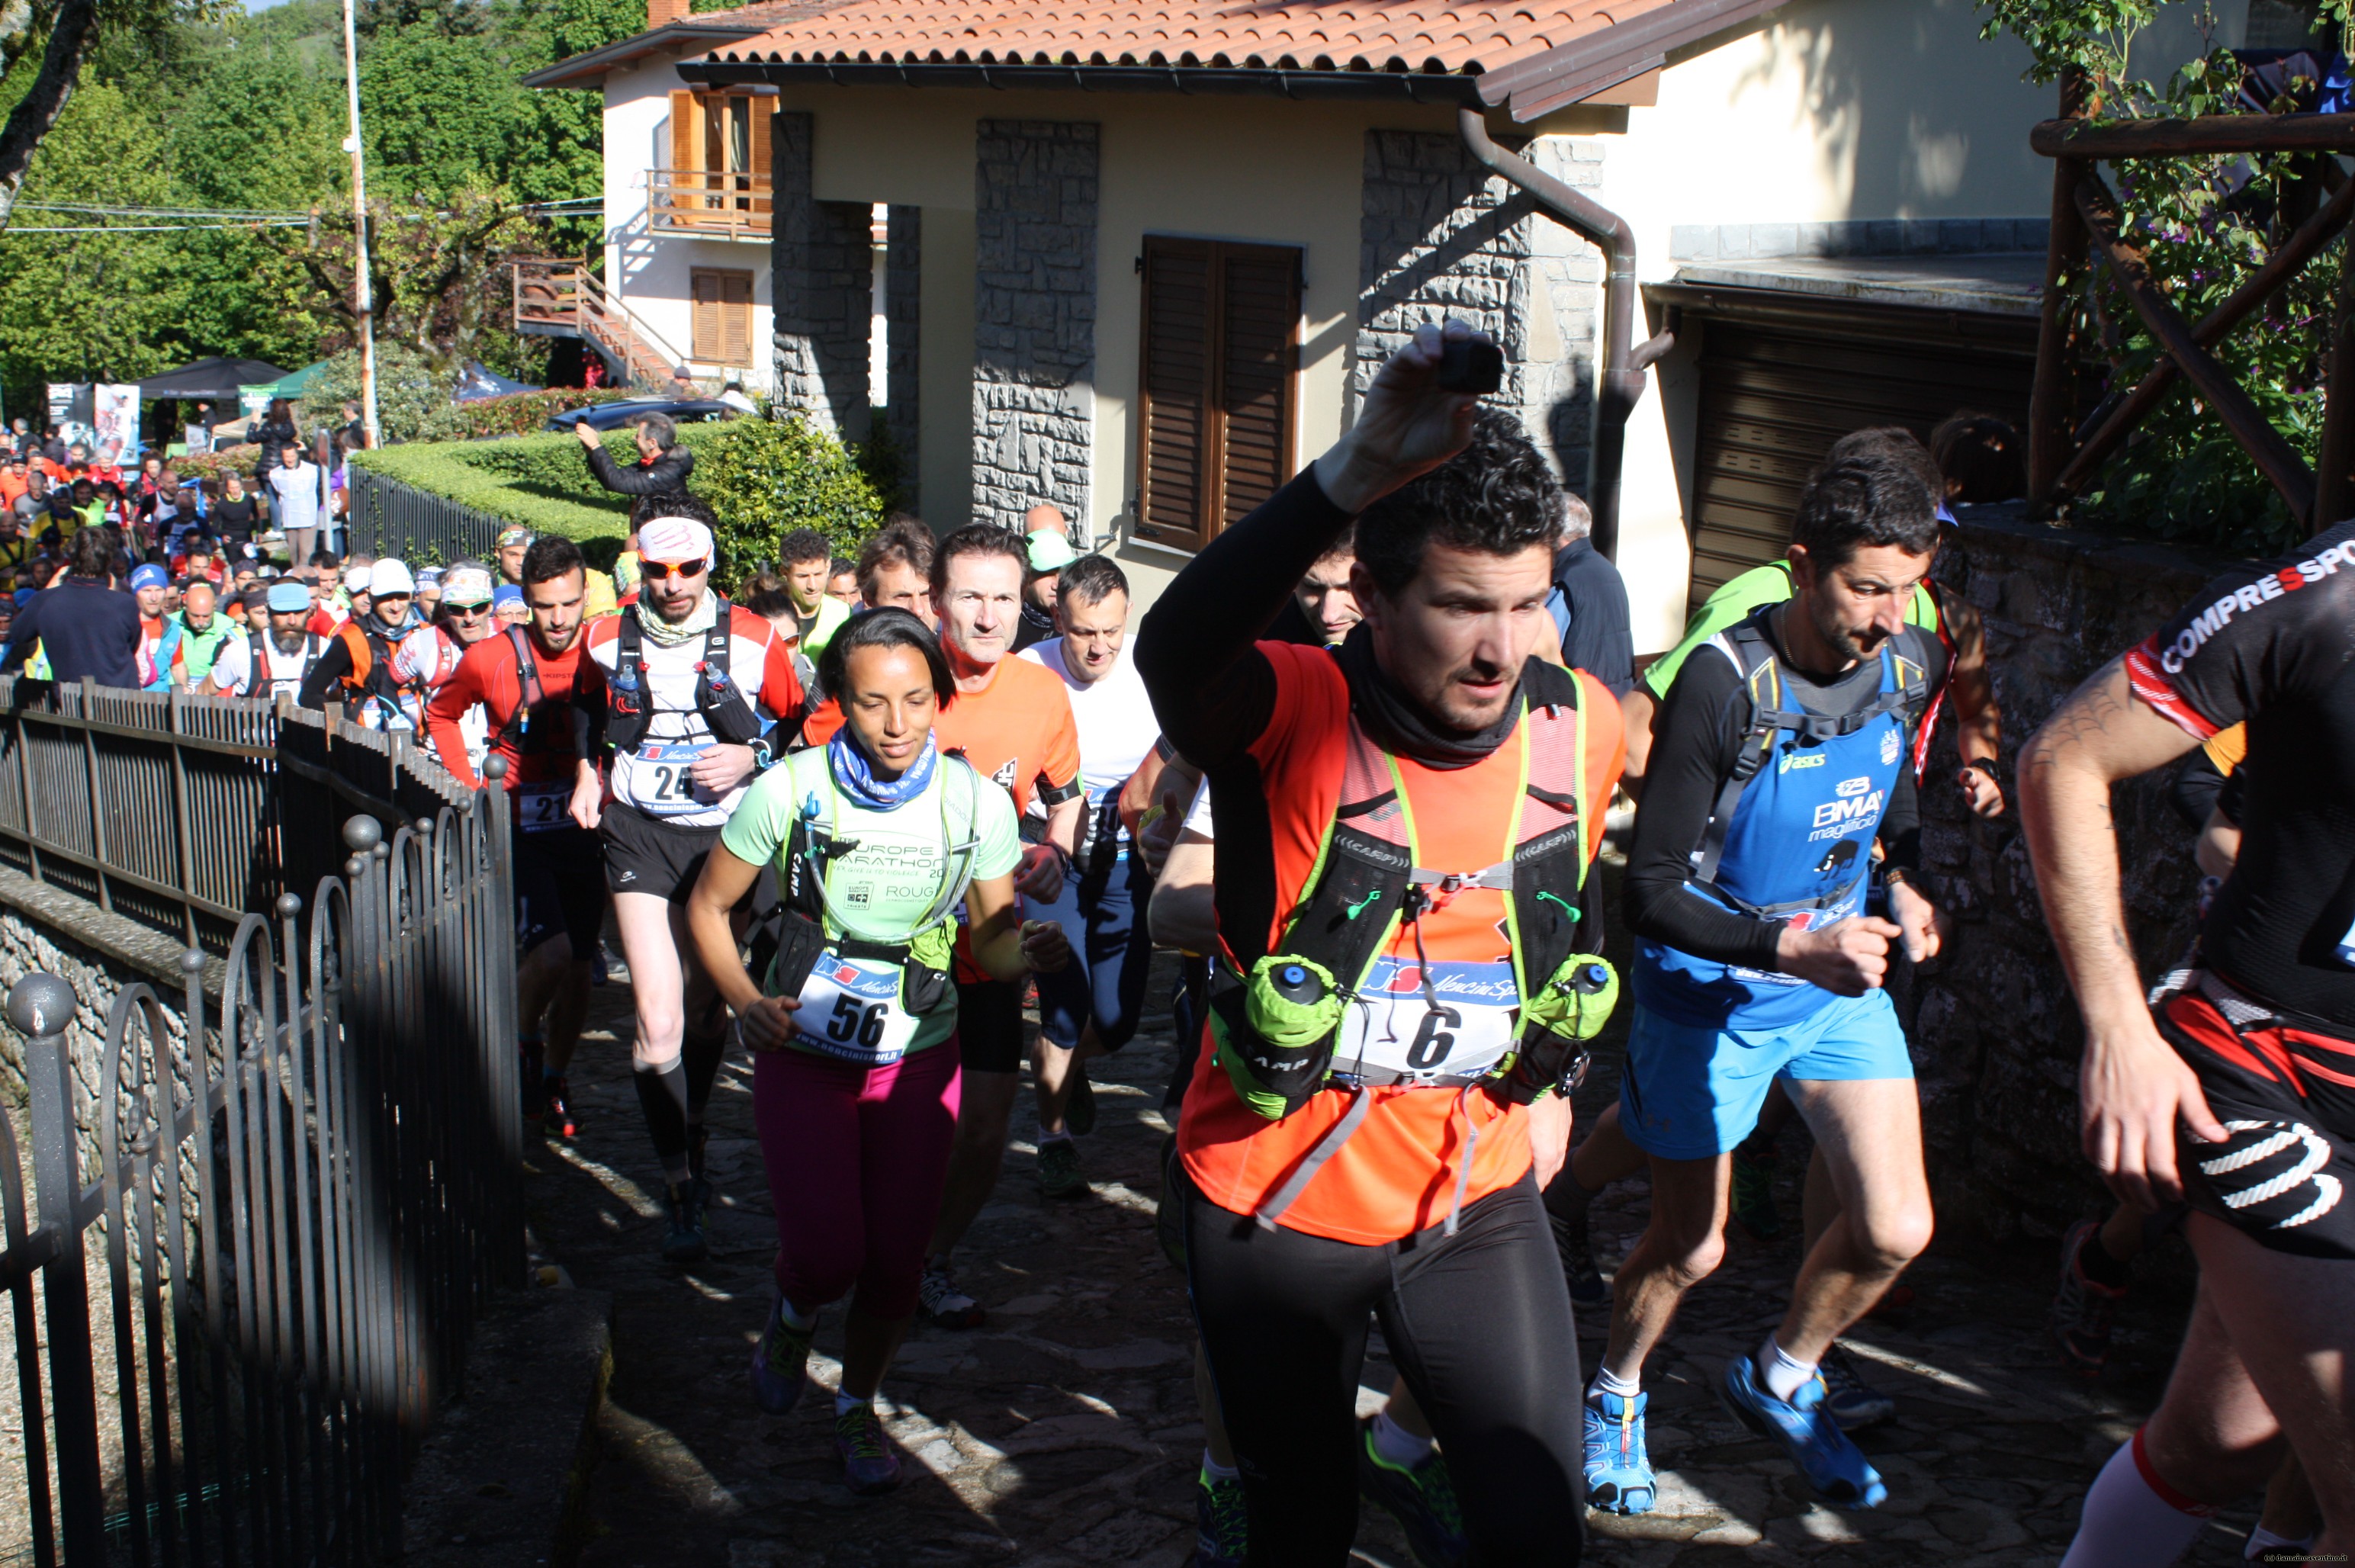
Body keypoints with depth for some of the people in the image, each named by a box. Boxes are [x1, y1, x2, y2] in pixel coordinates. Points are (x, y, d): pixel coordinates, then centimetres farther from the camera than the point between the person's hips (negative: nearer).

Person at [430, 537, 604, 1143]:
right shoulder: (491, 657, -10)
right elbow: (441, 714, 9)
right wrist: (471, 786, 1)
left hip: (583, 829, 3)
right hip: (520, 831, -3)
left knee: (579, 968, 8)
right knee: (551, 950, -21)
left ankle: (552, 1081, 27)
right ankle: (521, 1043, 8)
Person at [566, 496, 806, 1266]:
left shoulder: (754, 640, -6)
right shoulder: (607, 639, 0)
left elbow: (801, 726, 5)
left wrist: (751, 758, -12)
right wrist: (587, 775, 8)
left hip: (725, 834, 0)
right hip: (639, 831, 0)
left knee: (706, 1011, 13)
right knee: (659, 1020, -12)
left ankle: (690, 1135, 41)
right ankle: (679, 1190, -3)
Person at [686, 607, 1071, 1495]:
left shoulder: (978, 804, -10)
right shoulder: (791, 791, -14)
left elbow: (994, 940, -3)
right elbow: (708, 906, -2)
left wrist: (1028, 946, -26)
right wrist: (746, 1000, -17)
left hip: (919, 1061, 2)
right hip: (806, 1055, -2)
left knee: (897, 1262, 4)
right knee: (827, 1256, -11)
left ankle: (857, 1406, 34)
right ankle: (793, 1316, 28)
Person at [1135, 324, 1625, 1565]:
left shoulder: (1580, 728, -7)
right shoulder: (1293, 717, -22)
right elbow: (1173, 651, -47)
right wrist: (1350, 479, -59)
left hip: (1476, 1198, 3)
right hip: (1277, 1204, -3)